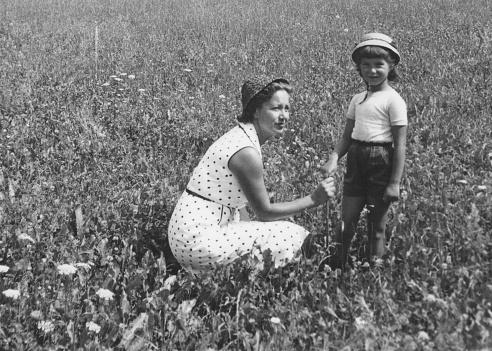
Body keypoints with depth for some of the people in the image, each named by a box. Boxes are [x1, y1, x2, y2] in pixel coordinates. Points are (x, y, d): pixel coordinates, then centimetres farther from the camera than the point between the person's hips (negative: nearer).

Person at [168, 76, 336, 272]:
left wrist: (250, 234, 5)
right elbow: (264, 212, -12)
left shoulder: (240, 136, 8)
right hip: (197, 243, -10)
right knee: (290, 236, -9)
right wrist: (313, 200, -9)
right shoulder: (246, 152, -21)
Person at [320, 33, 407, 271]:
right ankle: (333, 266, 13)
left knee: (377, 225, 5)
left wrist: (395, 182, -13)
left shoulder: (393, 100, -8)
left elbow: (400, 144, -10)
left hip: (381, 162, -5)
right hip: (356, 160, 5)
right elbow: (347, 136, 13)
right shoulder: (357, 100, 12)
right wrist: (334, 159, -6)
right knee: (346, 221, 5)